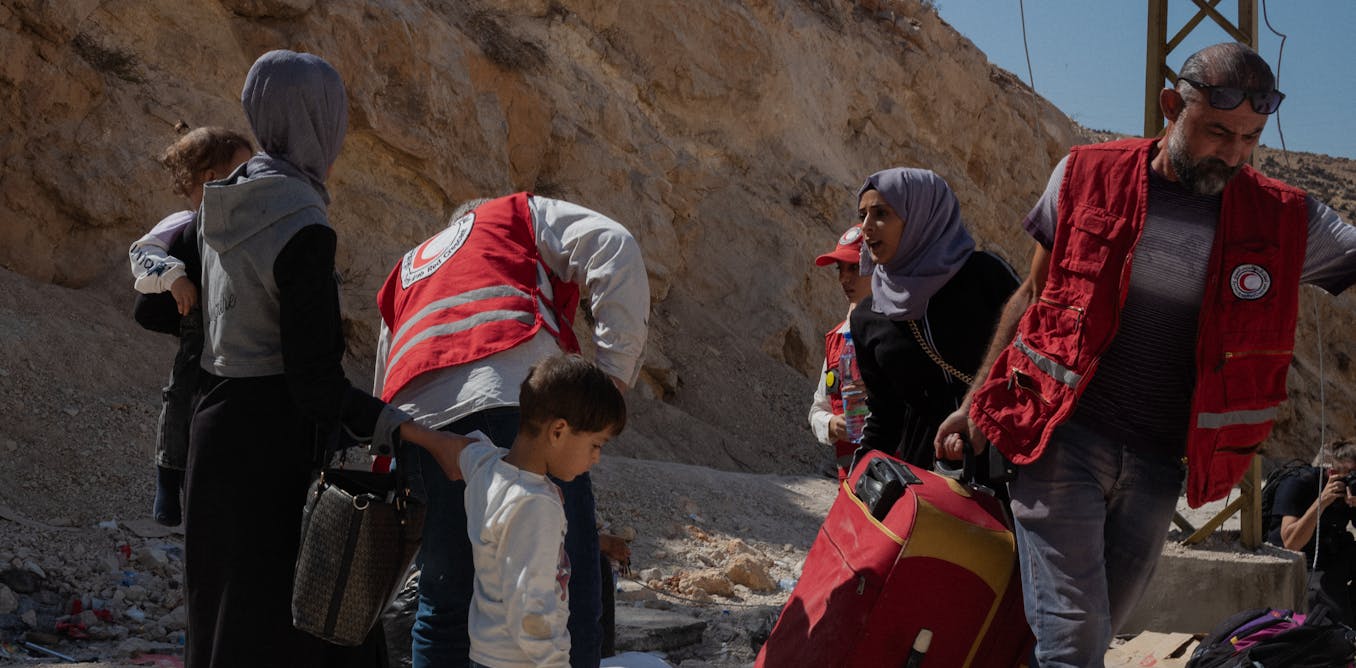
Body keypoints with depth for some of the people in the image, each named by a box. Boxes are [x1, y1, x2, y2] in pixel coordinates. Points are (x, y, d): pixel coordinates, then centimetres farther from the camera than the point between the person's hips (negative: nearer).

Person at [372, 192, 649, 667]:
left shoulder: (404, 275, 39)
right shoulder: (522, 215, 26)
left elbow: (383, 397, 37)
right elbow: (614, 247, 7)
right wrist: (616, 368, 5)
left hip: (421, 416, 5)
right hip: (521, 400, -5)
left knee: (445, 599, 16)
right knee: (569, 588, -2)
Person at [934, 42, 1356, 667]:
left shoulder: (1286, 221, 1)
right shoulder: (1088, 176, -1)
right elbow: (1034, 293, 9)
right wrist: (977, 402, 9)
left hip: (1155, 467, 3)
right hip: (1063, 439, -3)